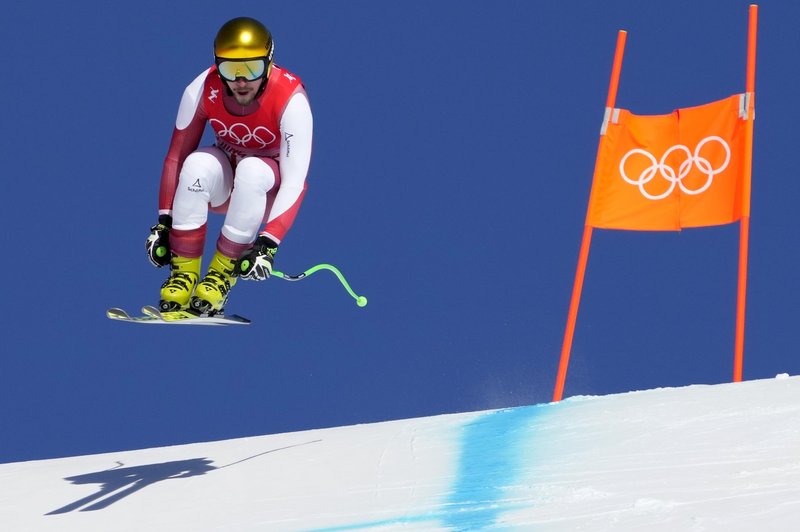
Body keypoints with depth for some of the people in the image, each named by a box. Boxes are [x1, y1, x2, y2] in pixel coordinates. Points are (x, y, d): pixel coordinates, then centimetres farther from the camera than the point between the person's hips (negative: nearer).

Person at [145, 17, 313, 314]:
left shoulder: (290, 99, -29)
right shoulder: (203, 90, -21)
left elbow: (294, 182, -31)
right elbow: (176, 157, -12)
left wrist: (268, 244, -40)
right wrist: (164, 222, -18)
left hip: (270, 186, -2)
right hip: (223, 181, 2)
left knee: (252, 170, -36)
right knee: (198, 164, -32)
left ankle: (223, 273, -22)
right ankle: (184, 271, -22)